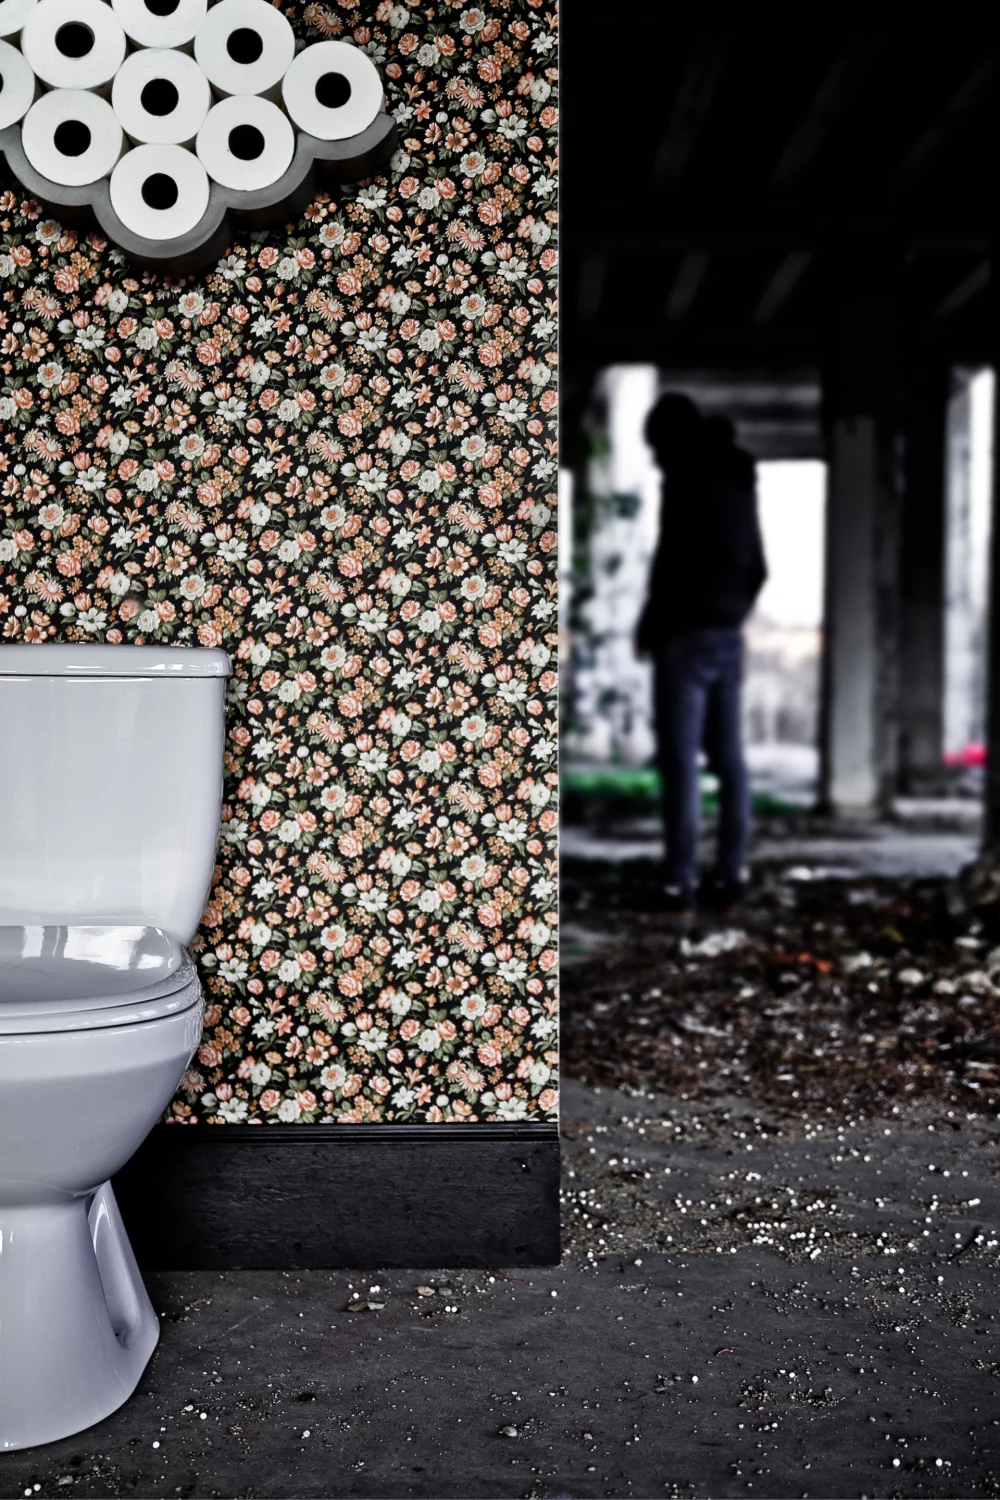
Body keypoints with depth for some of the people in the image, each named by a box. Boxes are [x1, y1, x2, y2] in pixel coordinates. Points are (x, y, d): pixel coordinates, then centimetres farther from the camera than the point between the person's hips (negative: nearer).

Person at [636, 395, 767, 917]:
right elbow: (757, 568, 20)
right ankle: (729, 877, 10)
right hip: (729, 637, 8)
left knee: (679, 761, -7)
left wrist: (649, 626, -6)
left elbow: (675, 560, -16)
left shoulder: (688, 477, -10)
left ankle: (680, 884, -7)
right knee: (728, 760, 7)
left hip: (687, 636, -8)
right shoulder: (739, 480, 17)